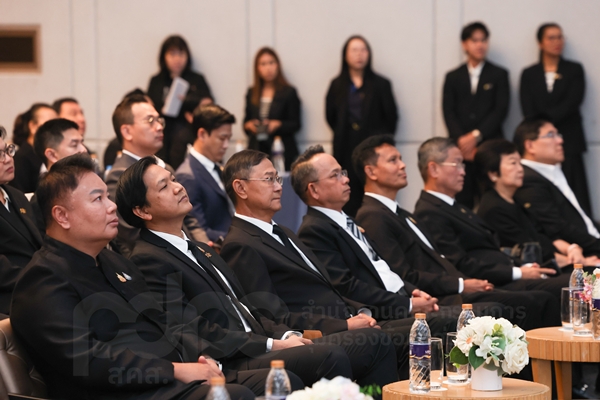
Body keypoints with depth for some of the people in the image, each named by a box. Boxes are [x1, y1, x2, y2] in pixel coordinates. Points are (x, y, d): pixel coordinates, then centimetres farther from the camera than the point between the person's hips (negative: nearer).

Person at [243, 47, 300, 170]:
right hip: (257, 151, 3)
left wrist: (278, 125, -16)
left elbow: (295, 125, 0)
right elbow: (246, 121, 19)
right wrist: (249, 125, -2)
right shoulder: (252, 93, 15)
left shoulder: (288, 92, 3)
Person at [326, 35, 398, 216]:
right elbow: (331, 116, 13)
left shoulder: (380, 84, 4)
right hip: (346, 152, 1)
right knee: (350, 202, -2)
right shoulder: (337, 85, 8)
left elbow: (391, 117, 6)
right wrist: (343, 135, 9)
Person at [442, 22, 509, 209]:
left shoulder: (499, 75, 11)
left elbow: (501, 110, 1)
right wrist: (461, 139, -10)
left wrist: (476, 136, -10)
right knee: (462, 202, -5)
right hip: (460, 149, 1)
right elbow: (448, 112, 5)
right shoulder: (453, 77, 15)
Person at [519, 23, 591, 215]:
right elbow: (528, 110, 3)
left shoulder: (574, 70, 9)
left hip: (569, 141, -1)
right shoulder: (529, 74, 11)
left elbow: (572, 102, -3)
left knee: (576, 195, -7)